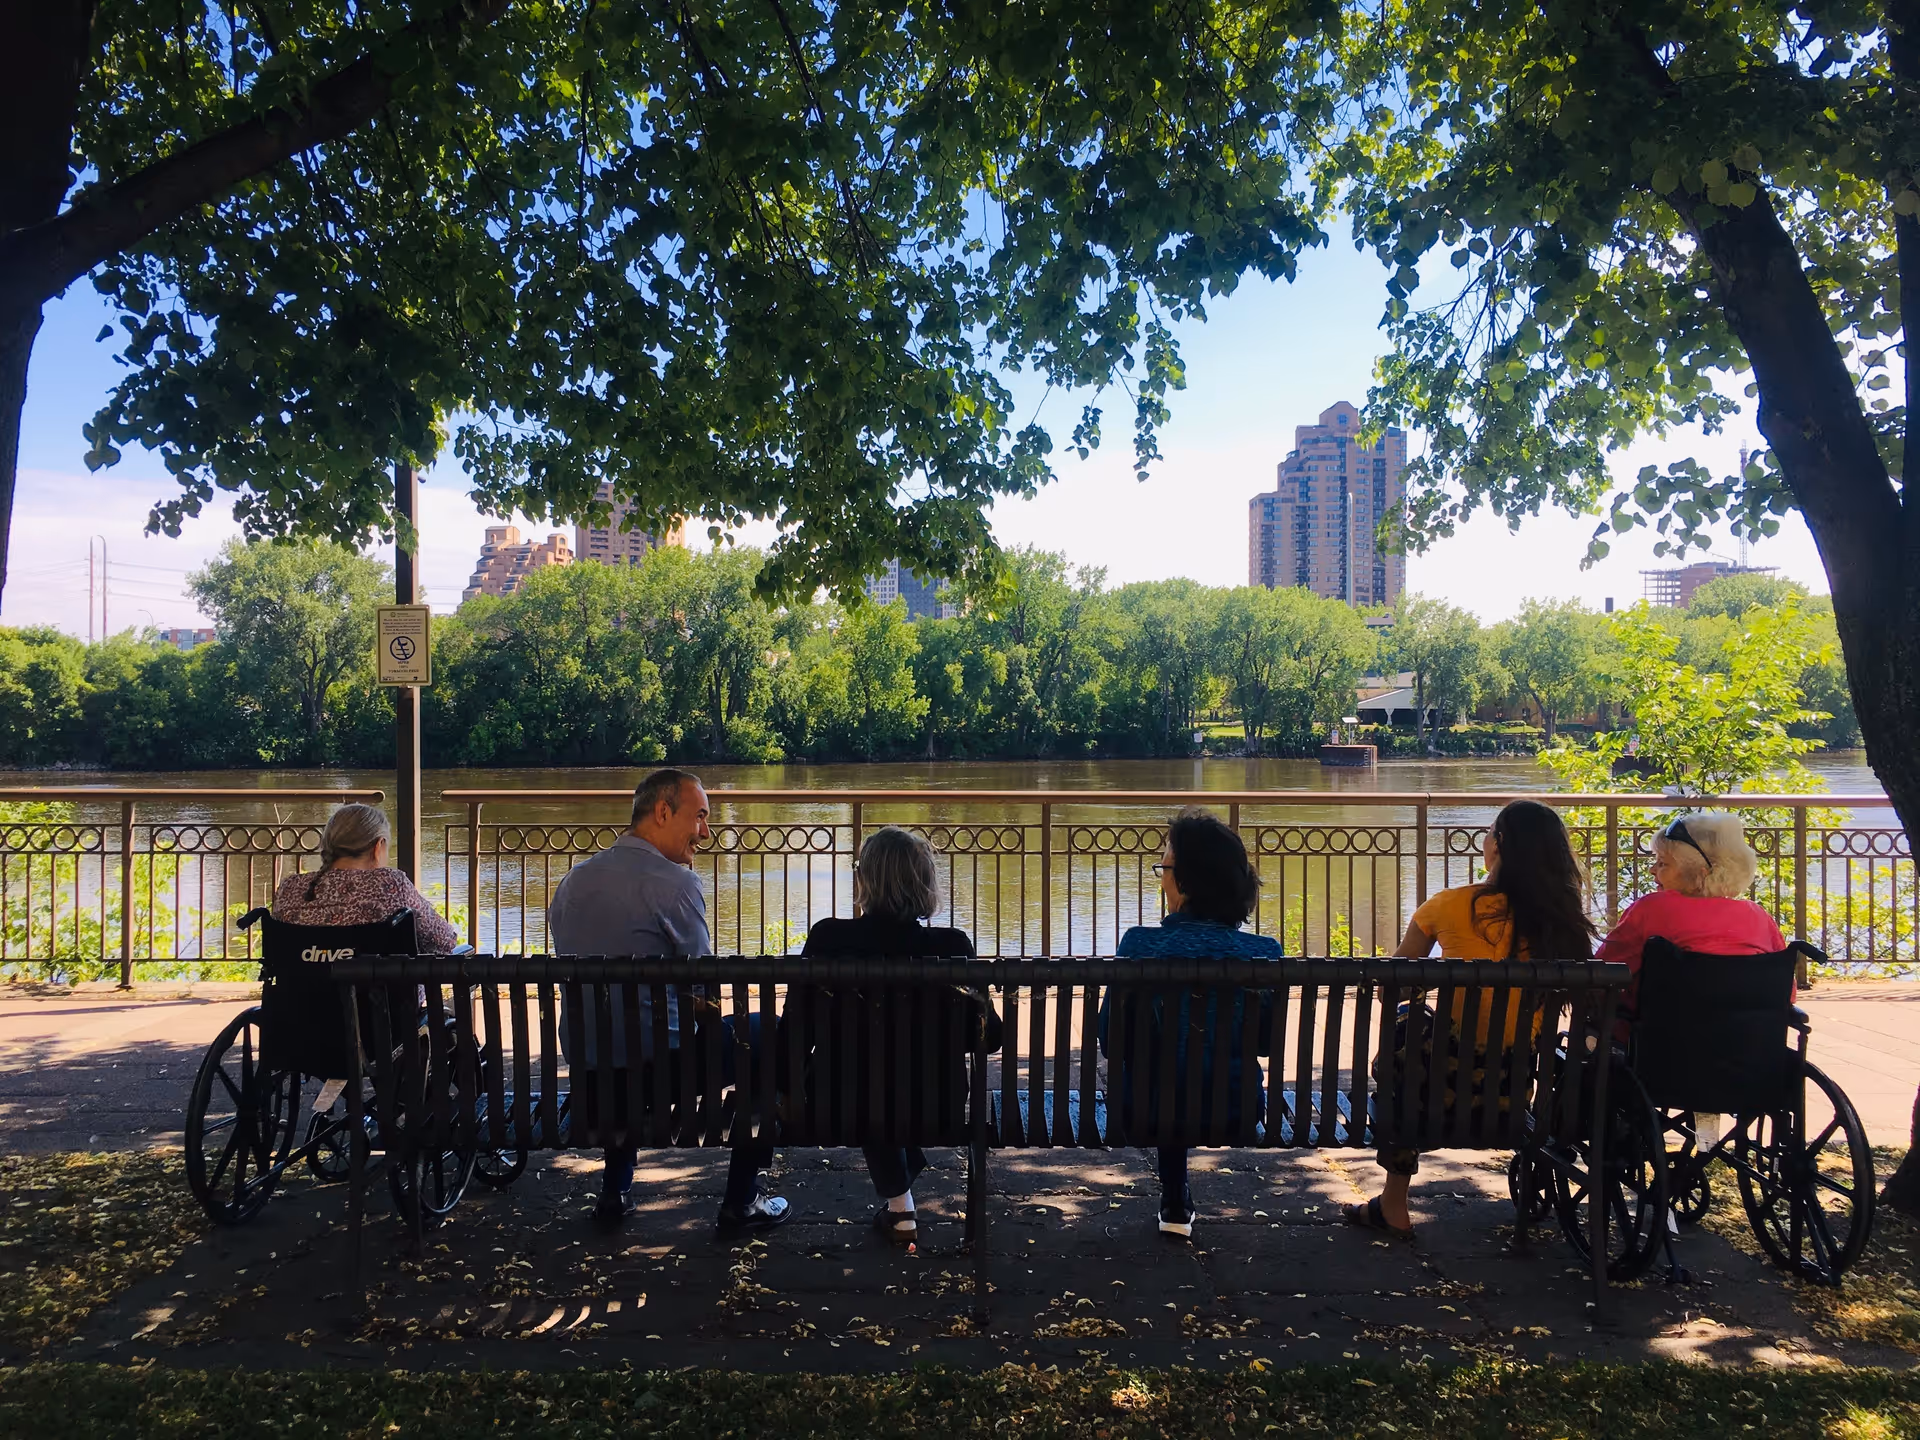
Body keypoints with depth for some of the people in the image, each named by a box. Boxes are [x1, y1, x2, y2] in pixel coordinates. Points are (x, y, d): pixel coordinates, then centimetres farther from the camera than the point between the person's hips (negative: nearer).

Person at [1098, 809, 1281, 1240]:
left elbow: (1108, 1038, -9)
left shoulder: (1141, 944, -20)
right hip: (1232, 1109, 2)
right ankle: (1176, 1205, 50)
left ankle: (1177, 1205, 45)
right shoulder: (1264, 953, -13)